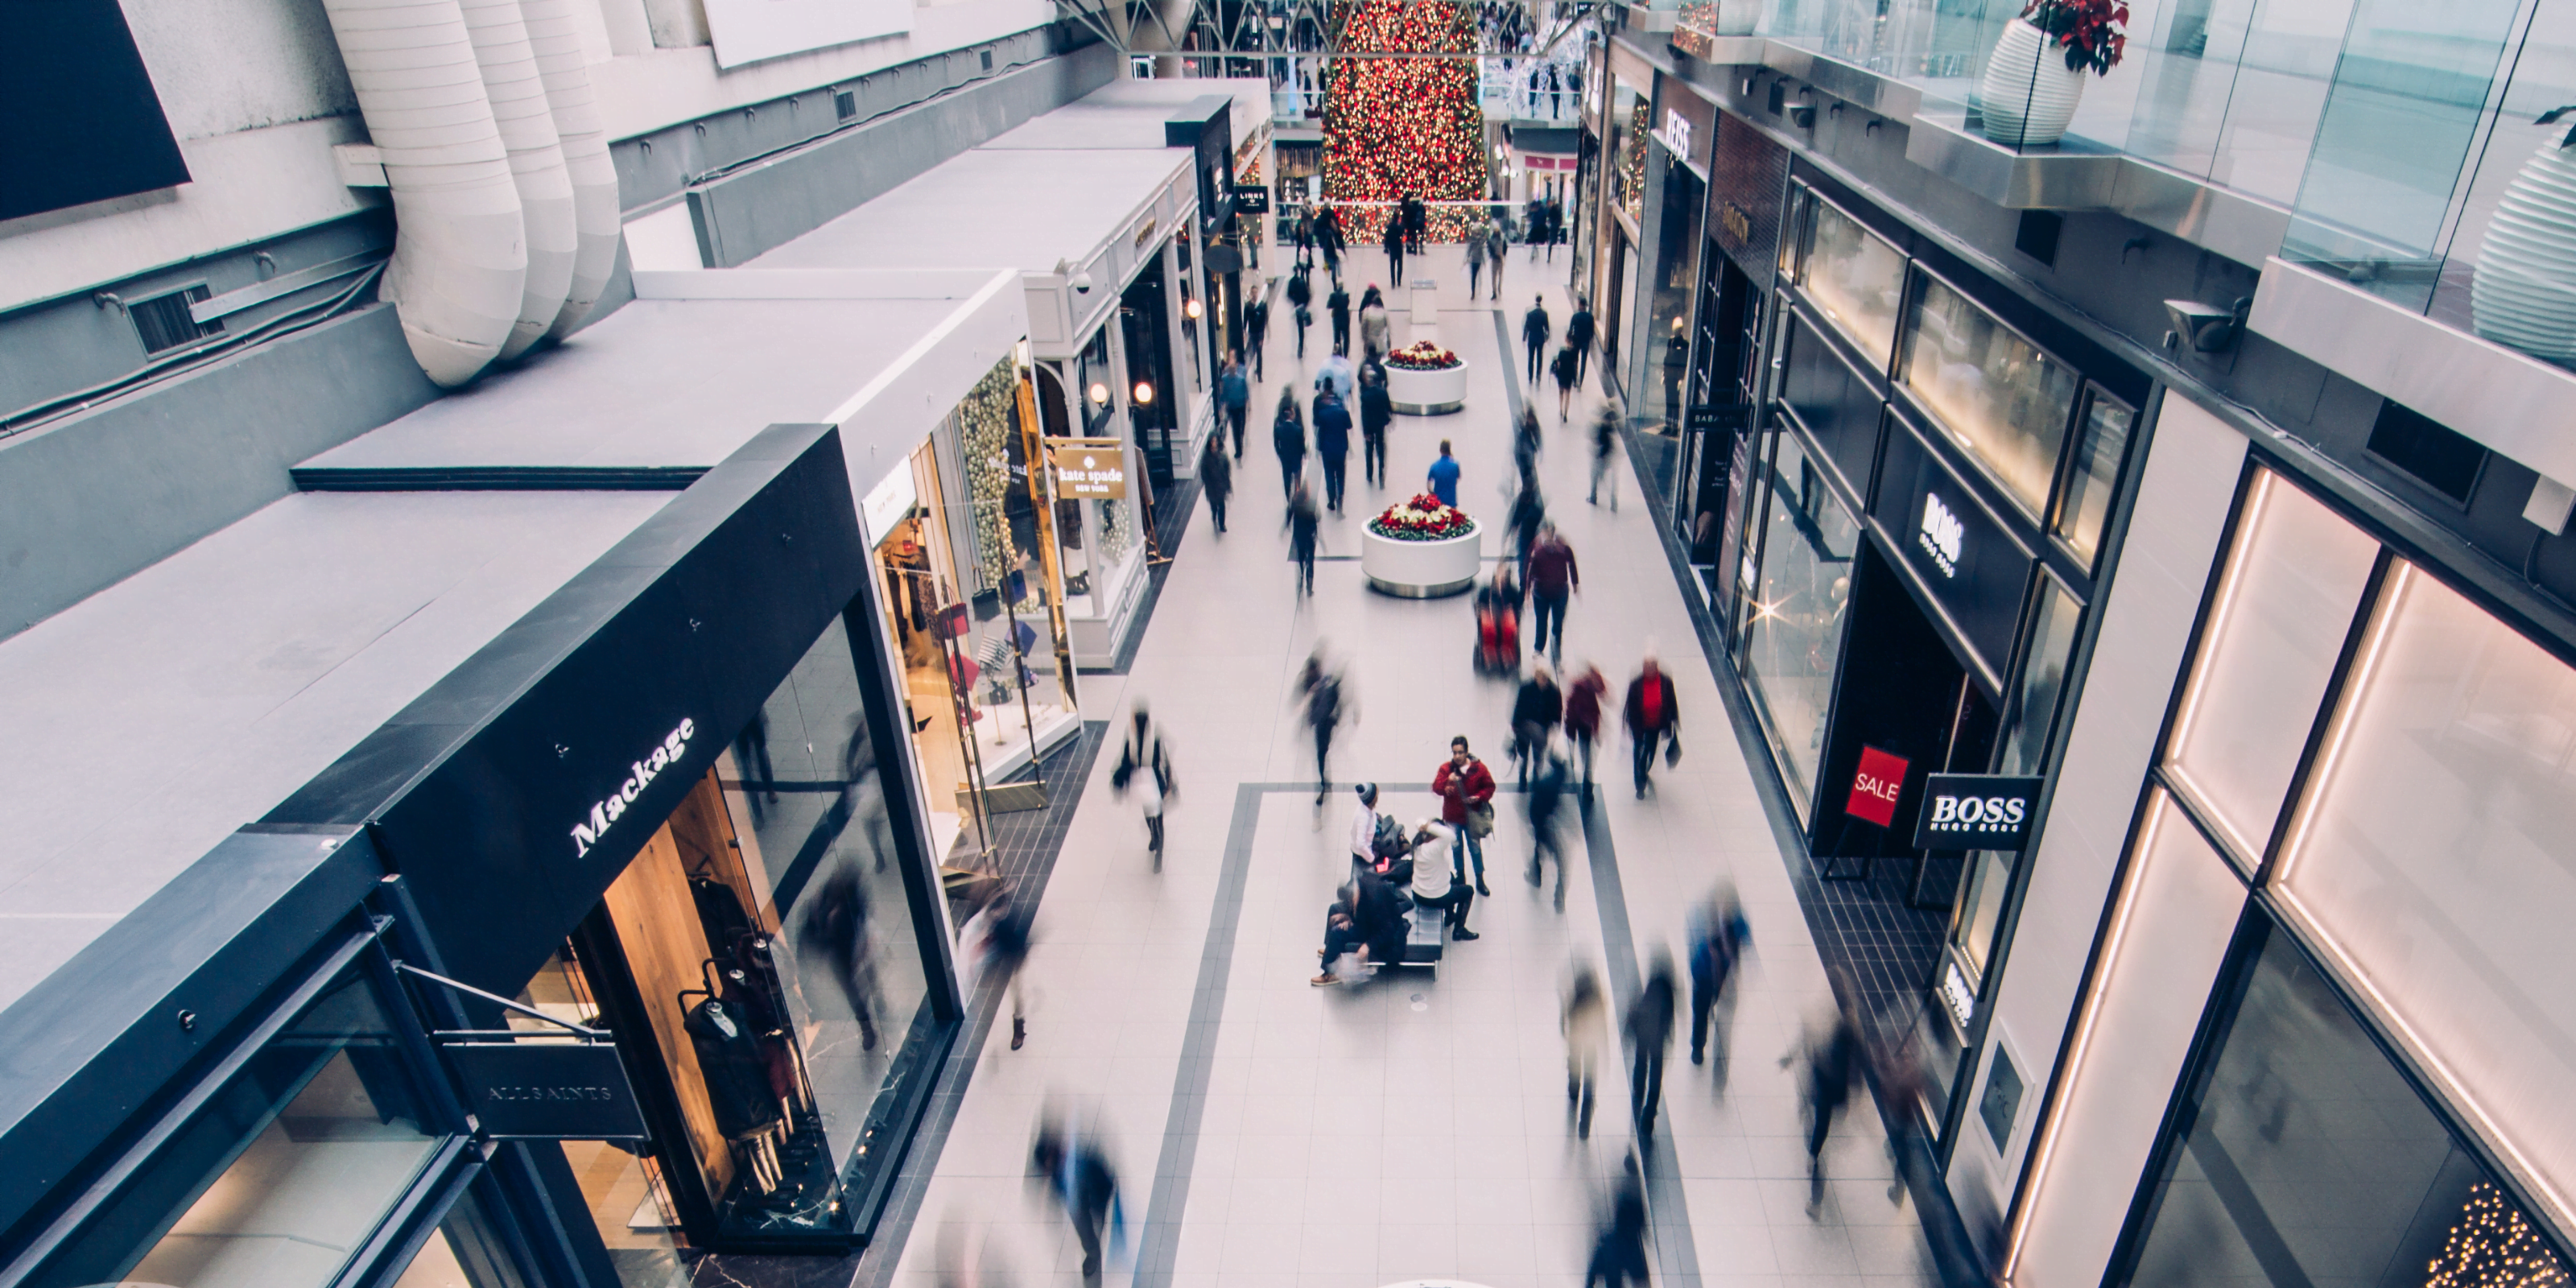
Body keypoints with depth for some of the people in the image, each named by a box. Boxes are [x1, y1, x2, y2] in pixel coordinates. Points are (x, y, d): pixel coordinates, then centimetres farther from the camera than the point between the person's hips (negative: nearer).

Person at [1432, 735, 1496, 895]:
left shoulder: (1479, 768, -12)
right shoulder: (1446, 768, -10)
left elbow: (1489, 786, -3)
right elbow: (1436, 787, -16)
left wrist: (1479, 797, -20)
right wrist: (1447, 783, -35)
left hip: (1472, 816, -1)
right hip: (1453, 816, 1)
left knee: (1475, 848, 11)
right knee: (1457, 847, 17)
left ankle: (1480, 880, 27)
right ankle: (1460, 877, 39)